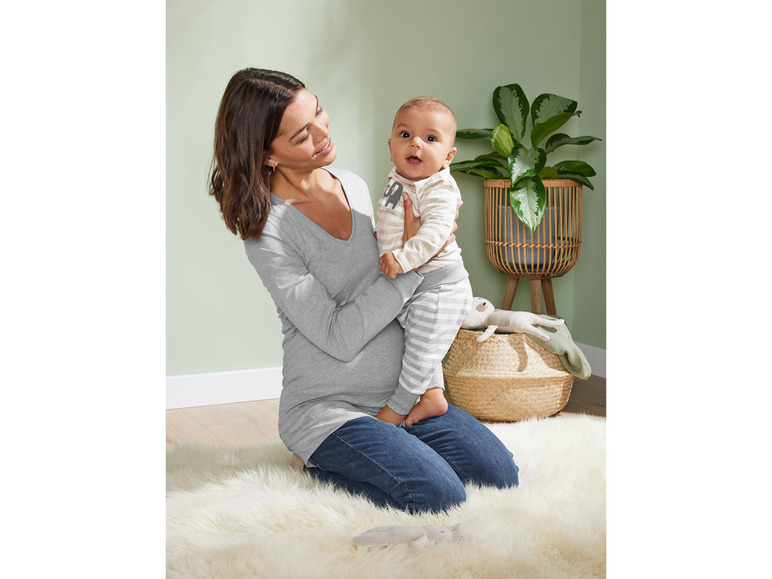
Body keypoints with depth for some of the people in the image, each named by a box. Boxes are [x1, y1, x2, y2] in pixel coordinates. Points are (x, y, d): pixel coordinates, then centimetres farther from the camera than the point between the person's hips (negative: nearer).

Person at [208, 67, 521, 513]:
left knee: (501, 473, -4)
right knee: (440, 494, -23)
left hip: (397, 398, 7)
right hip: (327, 408, -7)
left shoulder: (354, 186, 6)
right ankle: (325, 467, 0)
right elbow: (338, 336, -20)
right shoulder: (266, 229, -17)